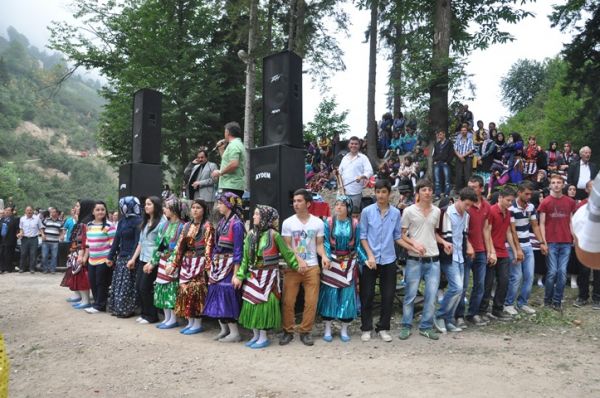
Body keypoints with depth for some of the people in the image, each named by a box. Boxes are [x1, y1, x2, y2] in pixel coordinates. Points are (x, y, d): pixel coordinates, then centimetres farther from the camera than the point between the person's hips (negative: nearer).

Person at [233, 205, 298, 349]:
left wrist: (298, 266, -5)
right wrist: (240, 276, 4)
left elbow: (287, 253, -4)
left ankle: (264, 337, 11)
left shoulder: (273, 234, -10)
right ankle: (255, 335, 23)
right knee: (251, 304, 8)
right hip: (253, 276, 6)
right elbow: (245, 258, 8)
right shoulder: (251, 234, 6)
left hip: (268, 275, -6)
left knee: (264, 304, -2)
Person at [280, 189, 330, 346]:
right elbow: (287, 246, -3)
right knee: (288, 301, 0)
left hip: (312, 267, 1)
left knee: (311, 302, 0)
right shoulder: (288, 223, 0)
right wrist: (299, 260, -16)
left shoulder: (318, 223, 3)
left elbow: (319, 244, 5)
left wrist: (323, 256, -15)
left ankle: (305, 331, 15)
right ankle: (288, 331, 16)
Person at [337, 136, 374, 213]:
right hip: (344, 191, 5)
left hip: (356, 192, -5)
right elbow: (340, 172, 19)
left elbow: (369, 171, -9)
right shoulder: (345, 158, 16)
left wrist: (362, 176, -29)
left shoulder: (363, 158, 1)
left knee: (355, 212, -4)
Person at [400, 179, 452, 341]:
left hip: (433, 259, 4)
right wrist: (414, 243, -17)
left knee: (431, 296, 5)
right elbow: (402, 234, -1)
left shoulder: (437, 211, 9)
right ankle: (406, 326, 17)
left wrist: (443, 242, 5)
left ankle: (426, 327, 18)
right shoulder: (409, 211, -4)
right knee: (410, 295, 3)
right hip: (414, 259, -4)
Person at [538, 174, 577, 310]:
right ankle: (547, 300, 14)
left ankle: (557, 301, 13)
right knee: (552, 272, -1)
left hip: (566, 242, 3)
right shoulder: (545, 202, 0)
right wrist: (543, 241, -8)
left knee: (562, 272, 3)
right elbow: (542, 224, -1)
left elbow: (570, 222, 13)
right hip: (551, 242, -3)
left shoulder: (570, 202, 9)